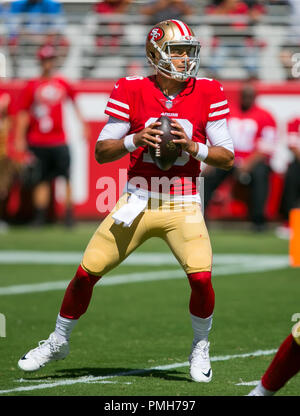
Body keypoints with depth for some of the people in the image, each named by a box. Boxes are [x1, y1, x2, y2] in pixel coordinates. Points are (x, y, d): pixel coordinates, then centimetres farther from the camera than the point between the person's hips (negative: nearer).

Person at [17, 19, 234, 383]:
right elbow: (101, 152, -2)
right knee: (86, 272, -2)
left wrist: (193, 147, -16)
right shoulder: (131, 92, -4)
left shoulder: (208, 94, -1)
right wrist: (134, 140, -20)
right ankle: (58, 342, 23)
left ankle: (200, 347, 9)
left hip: (182, 207, 0)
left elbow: (227, 156, 1)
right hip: (138, 201, 0)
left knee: (201, 278, -19)